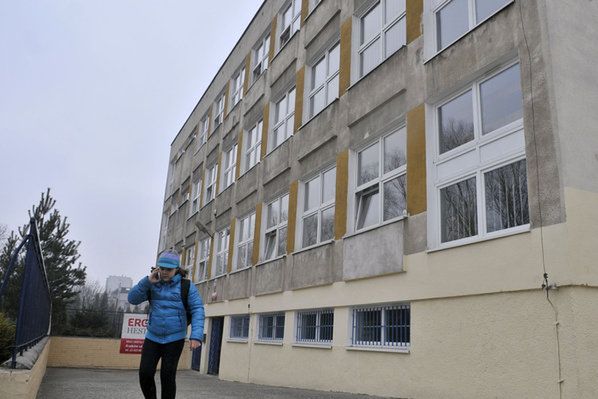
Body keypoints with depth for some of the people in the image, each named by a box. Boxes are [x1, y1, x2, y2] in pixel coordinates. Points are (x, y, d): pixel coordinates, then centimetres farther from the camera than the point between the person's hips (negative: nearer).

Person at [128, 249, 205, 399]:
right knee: (145, 374, -5)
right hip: (153, 337, 3)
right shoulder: (152, 284, 3)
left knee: (167, 376, -6)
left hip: (174, 339, -3)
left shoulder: (186, 286, -8)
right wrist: (147, 281, -18)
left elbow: (198, 310, -14)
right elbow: (132, 299, -4)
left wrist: (196, 336, -27)